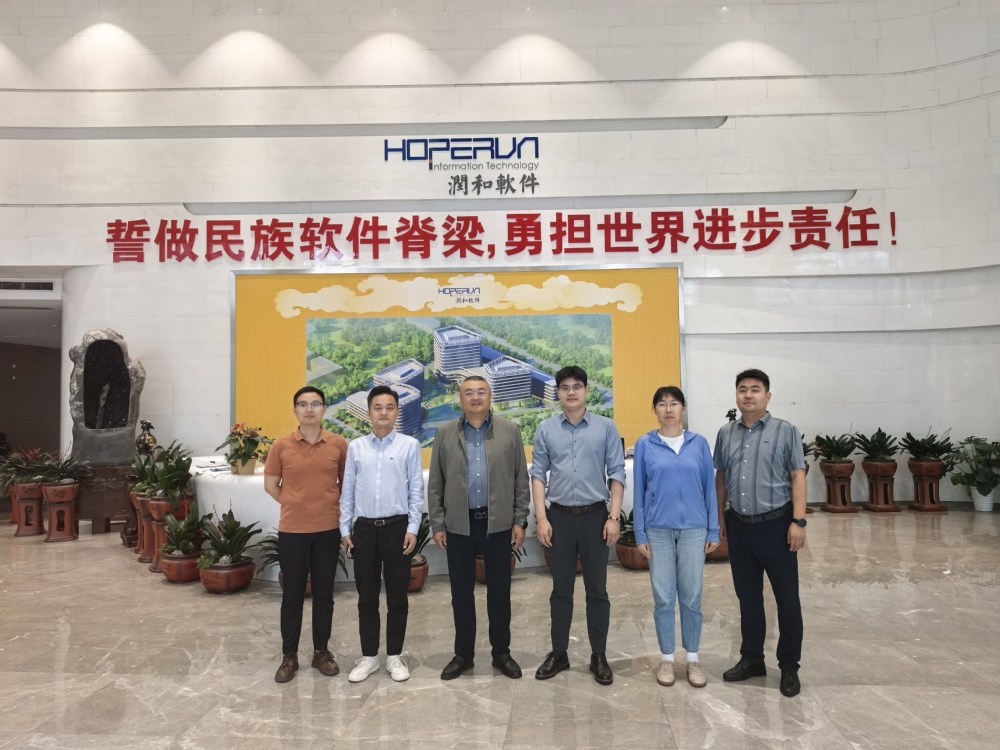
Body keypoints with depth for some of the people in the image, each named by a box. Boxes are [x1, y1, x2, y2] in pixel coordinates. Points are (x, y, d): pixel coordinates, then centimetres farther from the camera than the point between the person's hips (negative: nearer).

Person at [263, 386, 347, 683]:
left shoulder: (339, 444, -3)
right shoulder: (281, 445, -4)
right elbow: (270, 484, 7)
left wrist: (333, 506, 6)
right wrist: (296, 505, 4)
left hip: (328, 529, 1)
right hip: (292, 530, 0)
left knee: (324, 593, 11)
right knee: (292, 594, 9)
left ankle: (321, 651, 26)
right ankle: (289, 655, 22)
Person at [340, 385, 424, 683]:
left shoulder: (410, 445, -3)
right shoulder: (355, 447, 4)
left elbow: (416, 490, -3)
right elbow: (347, 490, 7)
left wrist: (412, 529, -7)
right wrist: (345, 528, 4)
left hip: (397, 527, -2)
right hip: (364, 528, 2)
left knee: (397, 596, 8)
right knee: (366, 596, 11)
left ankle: (394, 656, 23)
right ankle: (368, 657, 25)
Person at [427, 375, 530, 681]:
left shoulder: (510, 430, 2)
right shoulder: (445, 433, 3)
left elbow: (521, 480, 2)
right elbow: (435, 484, 3)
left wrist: (520, 521, -2)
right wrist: (437, 524, -1)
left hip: (499, 524, 0)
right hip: (458, 525, 1)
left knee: (499, 592, 9)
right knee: (461, 593, 10)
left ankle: (501, 653, 24)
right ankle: (463, 654, 25)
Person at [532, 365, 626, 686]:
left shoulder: (606, 427, -2)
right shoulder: (546, 429, 2)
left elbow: (617, 474, -2)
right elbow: (538, 475, 2)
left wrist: (614, 517, -8)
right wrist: (541, 517, -4)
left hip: (595, 515, -1)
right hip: (560, 516, 1)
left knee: (597, 589, 8)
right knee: (561, 588, 11)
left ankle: (599, 656, 21)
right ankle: (558, 653, 24)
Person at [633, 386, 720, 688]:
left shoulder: (699, 443, 2)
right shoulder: (644, 444, -1)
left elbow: (709, 488, 5)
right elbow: (639, 490, 1)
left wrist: (713, 530, 3)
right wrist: (640, 534, -2)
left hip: (693, 529, 1)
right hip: (658, 530, -1)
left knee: (692, 596, 8)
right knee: (663, 597, 7)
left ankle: (693, 659, 23)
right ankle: (666, 658, 22)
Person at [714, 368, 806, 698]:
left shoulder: (785, 431, -4)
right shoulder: (725, 433, 7)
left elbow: (798, 477, -7)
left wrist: (798, 521, -14)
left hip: (776, 524, -4)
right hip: (738, 525, 4)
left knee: (787, 599, 4)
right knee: (748, 597, 14)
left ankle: (789, 666, 18)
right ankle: (751, 658, 28)